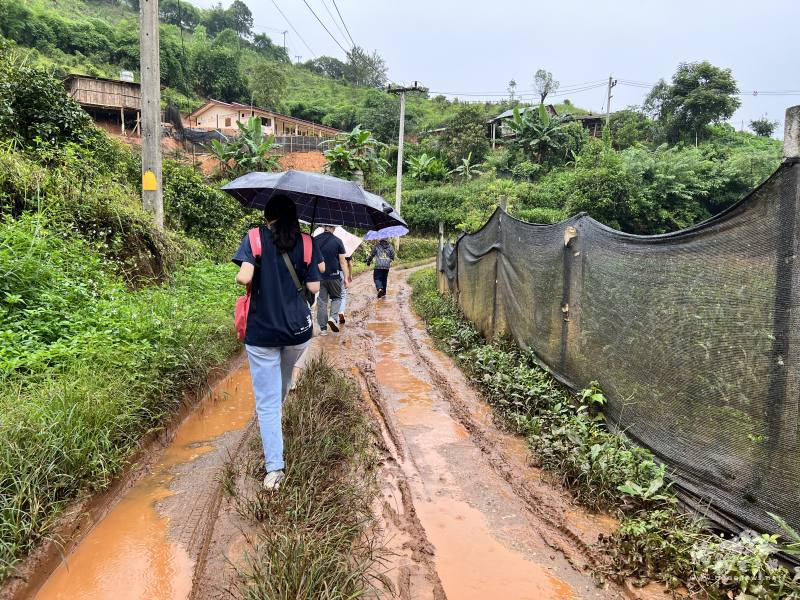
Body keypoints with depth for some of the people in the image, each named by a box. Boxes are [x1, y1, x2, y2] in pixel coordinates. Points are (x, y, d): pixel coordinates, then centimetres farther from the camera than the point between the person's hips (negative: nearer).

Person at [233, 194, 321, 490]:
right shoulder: (306, 243, 0)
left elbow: (245, 277, -19)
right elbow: (313, 287, -3)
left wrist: (239, 279, 3)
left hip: (262, 331, -2)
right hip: (298, 329, 3)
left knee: (267, 398, 2)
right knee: (283, 380, 29)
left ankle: (274, 467, -2)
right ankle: (272, 411, 55)